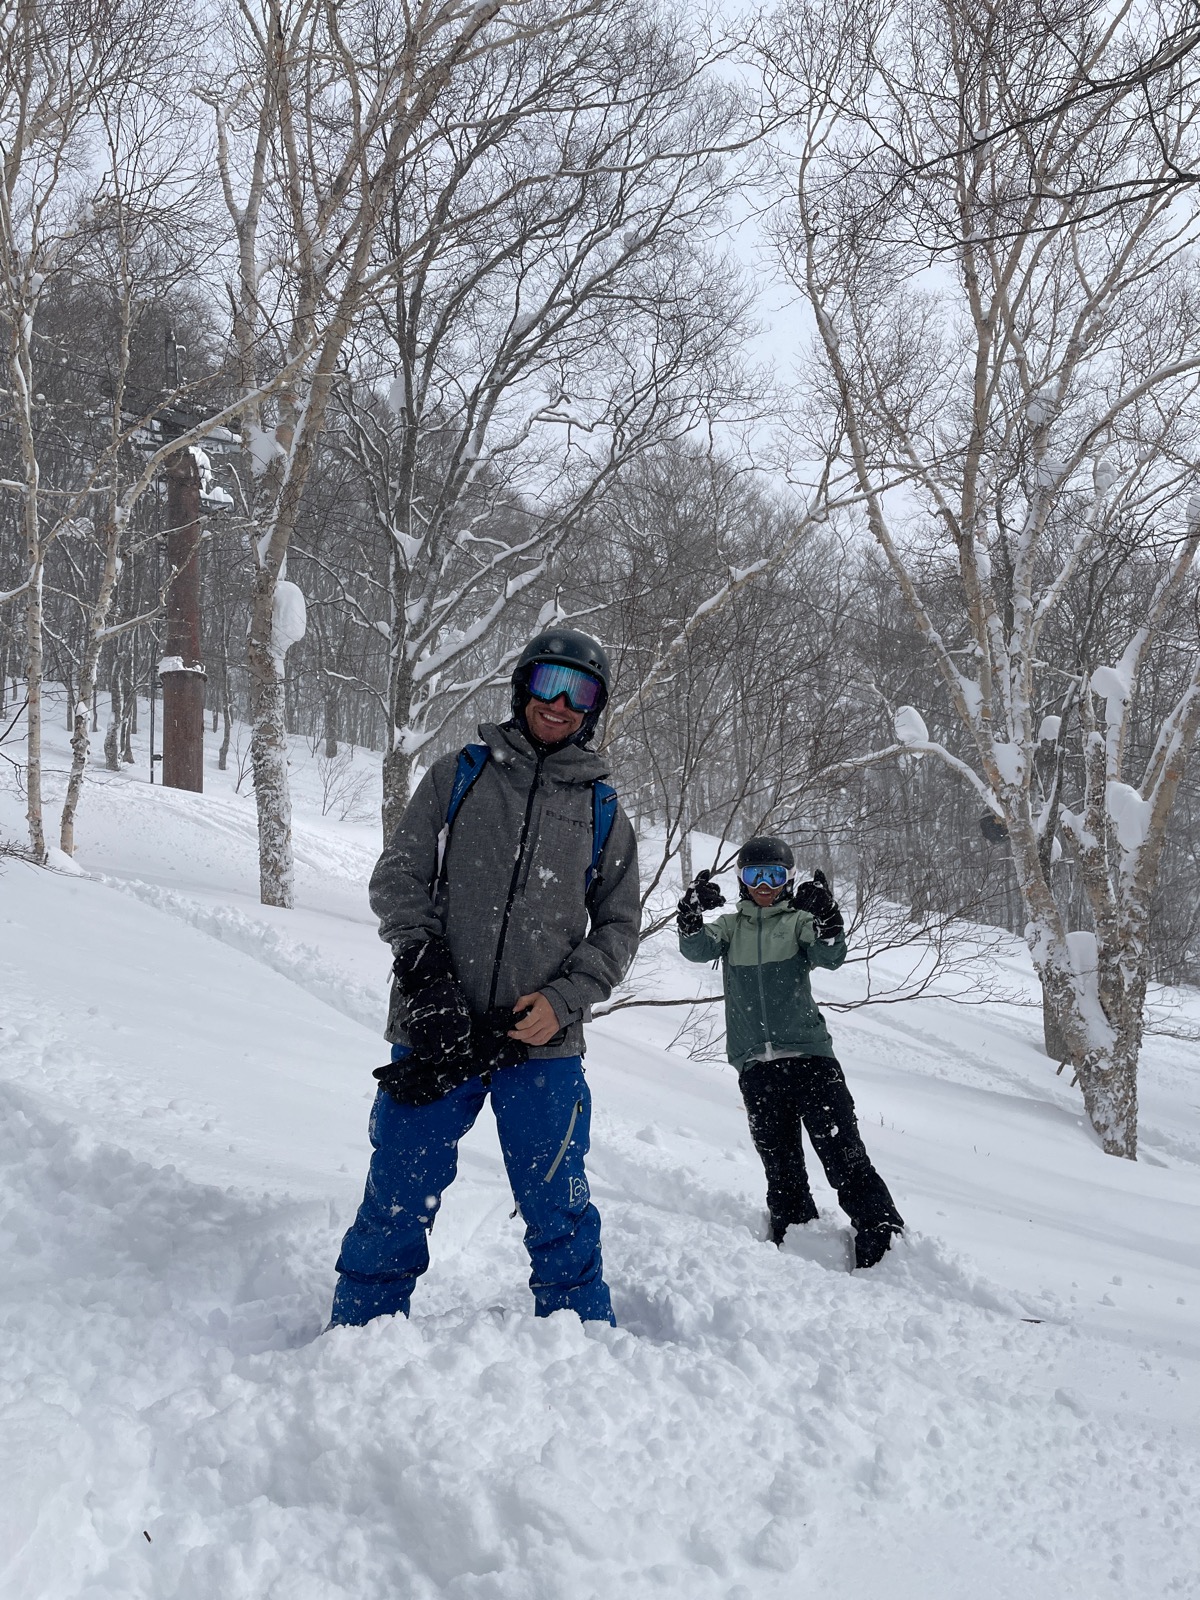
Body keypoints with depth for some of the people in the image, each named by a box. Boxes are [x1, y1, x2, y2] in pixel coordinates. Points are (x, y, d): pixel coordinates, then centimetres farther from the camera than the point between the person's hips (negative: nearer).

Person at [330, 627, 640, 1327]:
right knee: (398, 1199, 4)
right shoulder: (460, 774, 10)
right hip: (436, 1031, 0)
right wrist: (424, 961, -13)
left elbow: (618, 926, 12)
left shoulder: (603, 813, 12)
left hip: (543, 1043, 1)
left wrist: (564, 999, -6)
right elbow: (398, 876, 5)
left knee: (558, 1211, 5)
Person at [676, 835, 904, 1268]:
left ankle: (882, 1237, -6)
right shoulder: (730, 926, 14)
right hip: (756, 1066, 3)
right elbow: (698, 949, -5)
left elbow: (830, 957, -10)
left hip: (809, 1056, -3)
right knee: (781, 1167, 8)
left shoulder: (798, 921, 7)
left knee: (844, 1157, -8)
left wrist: (827, 918, -29)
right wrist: (691, 915, -25)